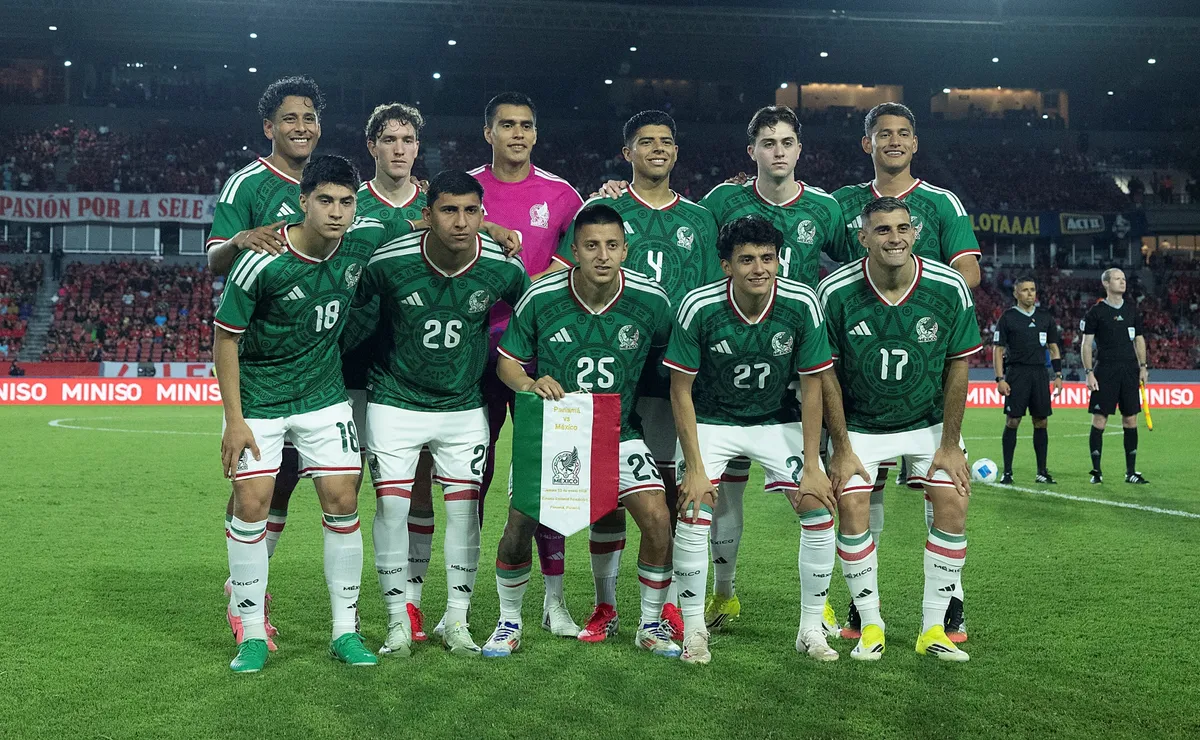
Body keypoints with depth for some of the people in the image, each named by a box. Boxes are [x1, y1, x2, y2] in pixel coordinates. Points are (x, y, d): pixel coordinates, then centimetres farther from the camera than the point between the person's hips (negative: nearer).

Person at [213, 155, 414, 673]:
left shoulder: (365, 238, -10)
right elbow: (225, 337, -12)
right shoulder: (262, 263, -21)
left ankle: (345, 629, 11)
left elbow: (417, 227, 12)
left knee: (342, 502, -1)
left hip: (324, 396, 3)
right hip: (258, 400, -3)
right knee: (251, 505, -7)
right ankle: (252, 633, 8)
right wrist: (234, 419, -14)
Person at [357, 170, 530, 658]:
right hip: (395, 401, -1)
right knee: (391, 506, -5)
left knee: (464, 508, 1)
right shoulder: (389, 262, -19)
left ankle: (457, 621, 14)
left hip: (464, 404, 1)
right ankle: (398, 621, 10)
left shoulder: (504, 268, -14)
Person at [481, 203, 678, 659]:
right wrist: (530, 385, -19)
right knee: (520, 522, -13)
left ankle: (650, 625, 9)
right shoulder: (540, 298, -11)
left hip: (620, 432, 1)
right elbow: (508, 361, 0)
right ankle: (509, 623, 14)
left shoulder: (650, 300, -9)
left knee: (657, 518, -15)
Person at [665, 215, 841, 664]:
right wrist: (695, 468, -18)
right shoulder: (699, 307, -23)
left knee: (819, 510, -11)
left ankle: (811, 630, 6)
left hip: (779, 421, 2)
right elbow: (681, 390, -14)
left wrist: (811, 467, -12)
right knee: (693, 513, -19)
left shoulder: (802, 304, -19)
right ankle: (693, 631, -1)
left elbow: (811, 387, -9)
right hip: (710, 420, -1)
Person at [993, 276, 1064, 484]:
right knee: (1012, 421, -5)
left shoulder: (1045, 317, 12)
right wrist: (1000, 379, -9)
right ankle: (1007, 472, 1)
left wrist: (1058, 375, 9)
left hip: (1040, 372, 4)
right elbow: (998, 350, -1)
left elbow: (1053, 347, 17)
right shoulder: (1008, 317, 0)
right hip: (1016, 373, -4)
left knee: (1041, 422, 4)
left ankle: (1042, 472, 11)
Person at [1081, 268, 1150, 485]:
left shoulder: (1132, 309, 12)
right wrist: (1089, 373, -9)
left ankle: (1131, 472, 11)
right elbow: (1086, 343, -2)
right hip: (1104, 371, -4)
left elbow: (1139, 339, 18)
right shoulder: (1096, 312, -1)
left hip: (1129, 370, 4)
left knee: (1130, 420, 4)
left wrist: (1143, 366, 10)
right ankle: (1096, 471, 4)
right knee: (1099, 420, -4)